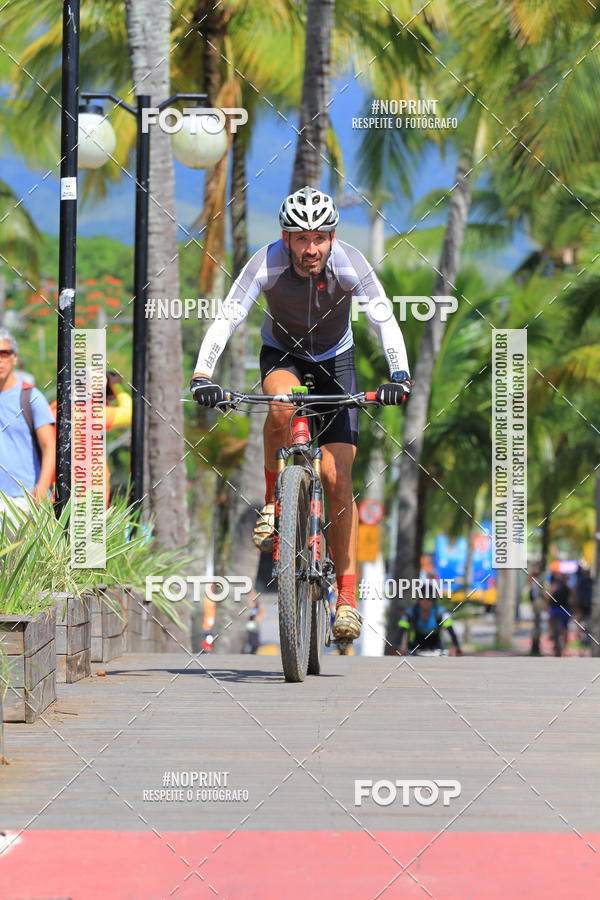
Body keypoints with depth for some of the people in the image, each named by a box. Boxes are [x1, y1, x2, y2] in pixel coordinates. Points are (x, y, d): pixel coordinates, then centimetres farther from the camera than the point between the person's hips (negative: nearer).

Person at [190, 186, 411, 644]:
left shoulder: (350, 263, -27)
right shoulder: (268, 262, -28)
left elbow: (385, 320, -31)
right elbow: (226, 318, -34)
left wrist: (399, 375, -47)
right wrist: (202, 375, -47)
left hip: (335, 361, 0)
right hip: (282, 355, 0)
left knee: (338, 476, -10)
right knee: (283, 404, -38)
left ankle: (347, 594, -4)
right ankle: (273, 499, -14)